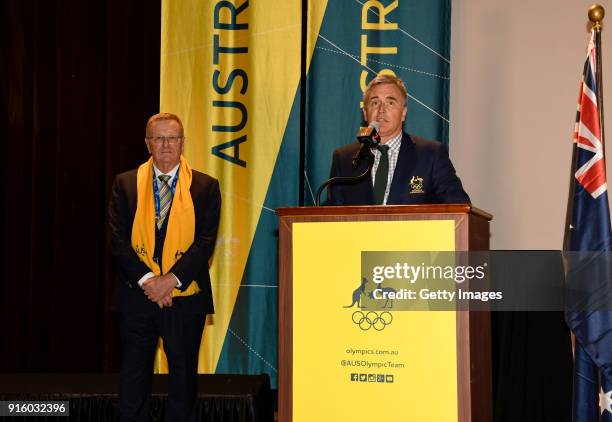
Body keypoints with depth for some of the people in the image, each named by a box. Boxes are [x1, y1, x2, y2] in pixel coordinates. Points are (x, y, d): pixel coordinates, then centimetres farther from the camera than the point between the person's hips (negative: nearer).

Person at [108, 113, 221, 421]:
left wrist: (170, 280, -15)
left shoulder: (205, 187, 2)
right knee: (134, 376, 6)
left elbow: (205, 242, -5)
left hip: (185, 296, 0)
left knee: (183, 375, 8)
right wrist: (147, 280, -13)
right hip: (136, 294, 1)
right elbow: (117, 239, -2)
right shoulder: (126, 184, 5)